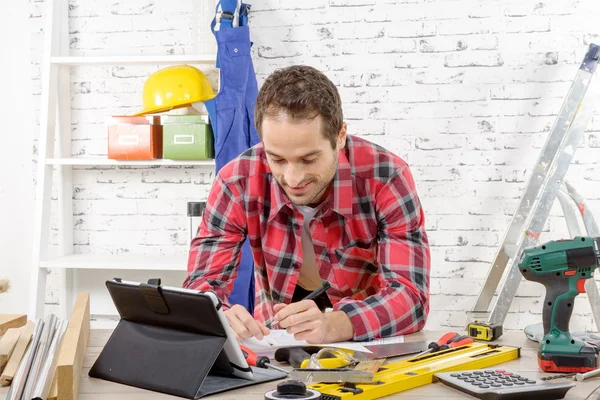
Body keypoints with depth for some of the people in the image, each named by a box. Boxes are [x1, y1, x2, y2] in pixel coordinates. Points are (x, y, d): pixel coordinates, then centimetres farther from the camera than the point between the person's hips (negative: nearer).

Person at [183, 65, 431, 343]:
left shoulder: (386, 179, -20)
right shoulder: (237, 182, -16)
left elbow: (411, 295, -24)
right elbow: (202, 283, -13)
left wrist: (333, 326, -42)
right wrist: (220, 318, -35)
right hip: (276, 344, 2)